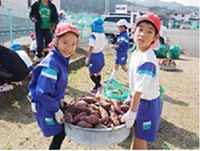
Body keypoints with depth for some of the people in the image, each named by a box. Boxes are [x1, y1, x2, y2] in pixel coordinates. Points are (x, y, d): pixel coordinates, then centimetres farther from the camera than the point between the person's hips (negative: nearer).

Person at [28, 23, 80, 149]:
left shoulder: (63, 59, -3)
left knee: (62, 130, 20)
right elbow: (42, 93, -29)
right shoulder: (51, 64, -31)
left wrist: (61, 99, 15)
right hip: (44, 106, -8)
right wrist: (56, 110, -20)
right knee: (60, 132, 5)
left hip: (53, 102, 8)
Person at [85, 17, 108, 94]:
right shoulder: (102, 34, 1)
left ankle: (99, 85, -10)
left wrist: (87, 58, -16)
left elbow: (91, 47, -21)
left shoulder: (93, 35, -20)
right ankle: (96, 87, 30)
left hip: (94, 55, -7)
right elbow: (104, 45, 8)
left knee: (91, 74, 6)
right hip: (100, 54, 7)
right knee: (98, 72, 18)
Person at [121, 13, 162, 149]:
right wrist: (130, 97, 20)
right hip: (139, 100, 8)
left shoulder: (147, 60, -29)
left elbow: (140, 89, -28)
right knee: (137, 134, 26)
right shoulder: (135, 53, -1)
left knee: (140, 141, 6)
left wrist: (131, 112, -23)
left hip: (147, 103, -8)